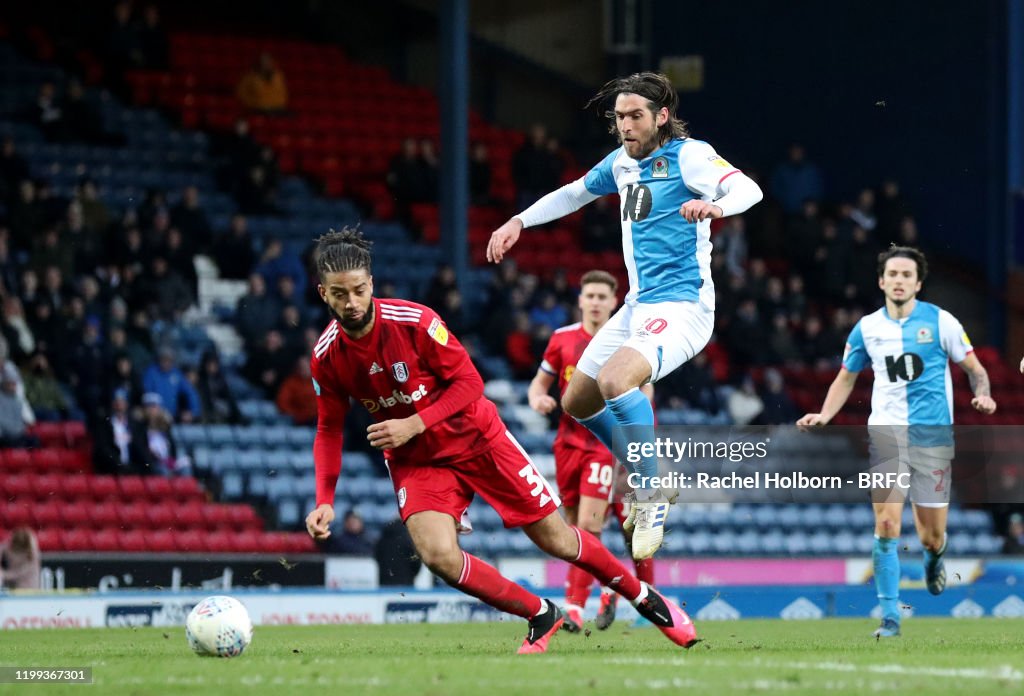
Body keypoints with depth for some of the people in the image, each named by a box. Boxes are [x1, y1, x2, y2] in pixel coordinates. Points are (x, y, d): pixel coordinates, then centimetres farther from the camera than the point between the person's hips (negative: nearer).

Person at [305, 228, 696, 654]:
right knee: (438, 555, -24)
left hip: (475, 436, -2)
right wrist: (325, 501, -12)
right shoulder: (326, 357, -13)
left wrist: (414, 424, -28)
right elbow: (329, 430, 0)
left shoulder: (414, 322, -24)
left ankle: (642, 596, 29)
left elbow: (469, 382, -15)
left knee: (557, 541, 2)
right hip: (414, 460, 2)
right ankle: (541, 616, -1)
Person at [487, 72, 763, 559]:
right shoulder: (622, 161, 10)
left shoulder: (689, 155, -13)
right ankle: (647, 480, 30)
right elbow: (574, 193, 29)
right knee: (577, 401, 13)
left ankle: (652, 499, -18)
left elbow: (749, 189, -29)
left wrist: (716, 205, -49)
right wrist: (519, 222, 20)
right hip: (638, 306, 9)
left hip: (682, 307, -9)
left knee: (615, 380, -31)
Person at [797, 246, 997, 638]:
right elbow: (846, 378, 18)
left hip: (932, 435, -1)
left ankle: (934, 557, 42)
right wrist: (825, 416, 4)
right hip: (885, 433, 1)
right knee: (886, 525, -13)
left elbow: (974, 368, 6)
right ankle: (890, 617, -7)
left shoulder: (940, 322, -2)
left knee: (931, 536, 3)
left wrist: (983, 395, -15)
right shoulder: (867, 328, 6)